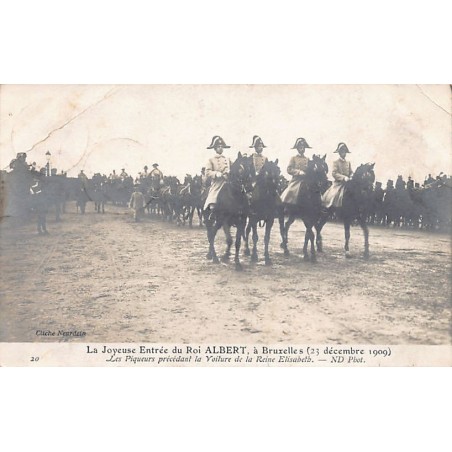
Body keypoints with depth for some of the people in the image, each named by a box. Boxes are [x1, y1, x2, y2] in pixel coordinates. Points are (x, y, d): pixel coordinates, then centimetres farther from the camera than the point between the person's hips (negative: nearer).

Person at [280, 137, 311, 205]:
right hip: (296, 181, -2)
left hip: (305, 181, 2)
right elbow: (289, 169, -5)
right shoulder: (294, 158, 3)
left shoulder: (307, 159, 9)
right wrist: (299, 172, -14)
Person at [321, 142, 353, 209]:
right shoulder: (336, 162, -1)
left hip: (347, 184, 5)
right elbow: (334, 173, -12)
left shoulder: (348, 163, 16)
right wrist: (343, 177, -23)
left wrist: (351, 176, -9)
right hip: (338, 184, -5)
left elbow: (351, 172, 16)